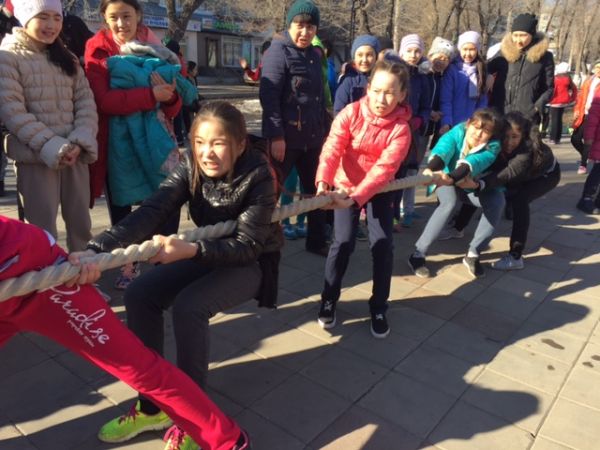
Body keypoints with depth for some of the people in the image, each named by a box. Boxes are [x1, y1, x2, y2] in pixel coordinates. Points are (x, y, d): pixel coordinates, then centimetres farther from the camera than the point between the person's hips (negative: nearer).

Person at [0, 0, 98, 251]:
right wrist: (52, 146, -19)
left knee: (81, 224, 12)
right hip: (36, 157, -5)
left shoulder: (67, 59, 15)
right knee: (42, 229, 2)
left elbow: (86, 102, 7)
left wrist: (80, 141, -10)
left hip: (75, 155, 5)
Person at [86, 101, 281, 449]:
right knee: (139, 294, -12)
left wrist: (191, 250, -47)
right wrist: (98, 249, -42)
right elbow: (151, 212, -26)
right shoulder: (191, 169, -12)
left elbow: (248, 245, -31)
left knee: (188, 306, -30)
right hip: (210, 253, 6)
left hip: (253, 263, -5)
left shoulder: (259, 177, -25)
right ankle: (153, 406, 2)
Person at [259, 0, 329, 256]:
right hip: (285, 137, -7)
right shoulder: (278, 51, -8)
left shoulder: (314, 55, 14)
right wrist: (276, 136, -22)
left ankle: (316, 241, 27)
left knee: (316, 191, 13)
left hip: (312, 137, 7)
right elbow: (268, 96, -16)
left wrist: (324, 131, 16)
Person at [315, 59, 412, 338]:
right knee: (343, 243, -11)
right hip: (345, 186, 0)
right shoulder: (351, 113, -17)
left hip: (378, 190, 1)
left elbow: (384, 168, -29)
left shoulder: (401, 129, -18)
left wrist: (356, 198, -42)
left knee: (383, 245, -8)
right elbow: (332, 149, -27)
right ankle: (328, 299, 12)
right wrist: (323, 182, -44)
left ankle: (378, 308, 11)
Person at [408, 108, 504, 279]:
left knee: (497, 200, -27)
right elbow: (442, 149, -44)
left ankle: (473, 253, -15)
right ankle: (418, 253, -29)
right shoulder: (458, 132, -23)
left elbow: (475, 162, -45)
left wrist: (451, 177, -66)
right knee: (449, 201, -35)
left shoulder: (492, 147, -24)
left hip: (472, 187, 2)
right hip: (446, 182, -2)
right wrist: (431, 169, -67)